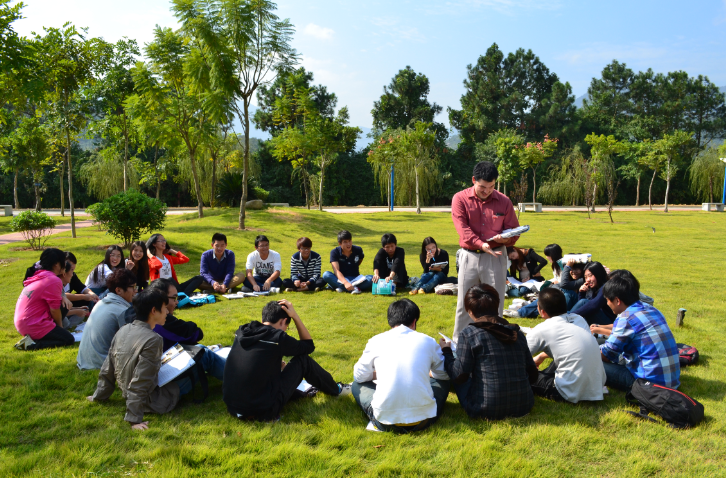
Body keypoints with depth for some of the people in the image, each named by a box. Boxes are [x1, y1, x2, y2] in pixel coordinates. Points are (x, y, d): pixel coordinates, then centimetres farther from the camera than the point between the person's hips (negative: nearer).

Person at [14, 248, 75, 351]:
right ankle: (32, 344, -13)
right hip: (34, 326, -9)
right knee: (69, 340, -2)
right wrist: (60, 325, 4)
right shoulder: (54, 281, -16)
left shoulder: (37, 276, 11)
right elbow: (54, 310, -12)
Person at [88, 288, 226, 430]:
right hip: (155, 401, -8)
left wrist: (99, 396, 18)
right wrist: (134, 420, -26)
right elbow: (138, 383, -30)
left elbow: (107, 370, 5)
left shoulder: (123, 331, -4)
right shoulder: (152, 340, -28)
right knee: (205, 357, 2)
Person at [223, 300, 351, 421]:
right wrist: (295, 316, 4)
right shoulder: (277, 337, -13)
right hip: (262, 412, -6)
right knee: (303, 360, 5)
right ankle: (335, 389, 27)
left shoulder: (241, 332, 4)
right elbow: (309, 345, 6)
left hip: (232, 408, 7)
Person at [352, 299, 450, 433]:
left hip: (385, 422, -1)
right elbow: (444, 374, 19)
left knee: (358, 385, 26)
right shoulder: (427, 341, 3)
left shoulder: (376, 341, 2)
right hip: (423, 420, 2)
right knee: (442, 380, 29)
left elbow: (359, 376, 14)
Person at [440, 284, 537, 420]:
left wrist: (446, 352, 9)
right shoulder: (517, 332, 5)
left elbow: (459, 376, -8)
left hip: (486, 410, -4)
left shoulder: (469, 333, -9)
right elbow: (533, 376, 9)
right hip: (523, 407, 5)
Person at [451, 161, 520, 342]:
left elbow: (514, 231, 6)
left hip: (496, 257, 1)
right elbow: (463, 228, -13)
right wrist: (480, 244, -28)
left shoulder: (504, 201, 2)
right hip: (469, 257, 0)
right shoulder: (460, 199, -3)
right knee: (464, 303, 7)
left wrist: (505, 239, -18)